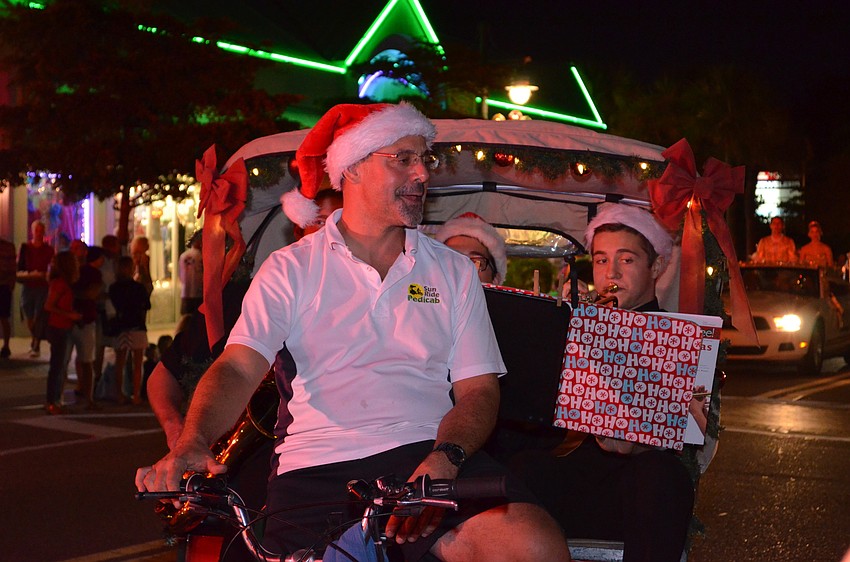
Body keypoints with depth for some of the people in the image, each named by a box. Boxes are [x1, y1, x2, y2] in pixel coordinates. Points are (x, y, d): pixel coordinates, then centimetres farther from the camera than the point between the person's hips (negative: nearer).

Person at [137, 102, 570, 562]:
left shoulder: (454, 272, 16)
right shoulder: (290, 269, 11)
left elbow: (479, 388, 8)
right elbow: (237, 368, -2)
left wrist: (443, 459, -13)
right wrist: (192, 443, -23)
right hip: (316, 471, 1)